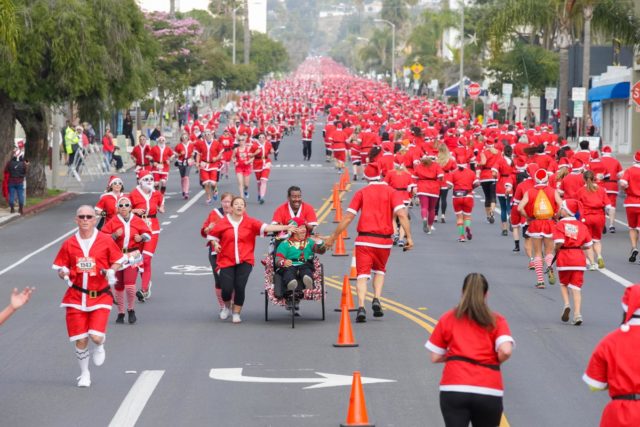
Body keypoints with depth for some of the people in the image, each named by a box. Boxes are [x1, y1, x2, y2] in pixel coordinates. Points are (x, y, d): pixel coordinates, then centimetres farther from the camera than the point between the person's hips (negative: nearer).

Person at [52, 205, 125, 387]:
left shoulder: (105, 241, -3)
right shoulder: (69, 244, 2)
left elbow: (118, 260, 8)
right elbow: (60, 267, 10)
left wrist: (111, 272, -12)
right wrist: (64, 274, -12)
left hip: (100, 296, -1)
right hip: (76, 296, 1)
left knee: (96, 336, -14)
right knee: (80, 340, 0)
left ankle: (99, 347, 25)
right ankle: (84, 374, 22)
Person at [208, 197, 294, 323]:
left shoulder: (250, 222, -1)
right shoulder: (222, 223, -1)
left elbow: (266, 227, -12)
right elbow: (211, 235, 13)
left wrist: (285, 227, -23)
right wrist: (215, 244, -7)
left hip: (245, 261, 0)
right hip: (226, 261, 0)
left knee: (240, 287, -9)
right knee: (227, 288, -7)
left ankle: (236, 313, 13)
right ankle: (227, 307, 27)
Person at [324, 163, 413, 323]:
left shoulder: (361, 193, 5)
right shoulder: (392, 192, 4)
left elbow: (348, 218, 1)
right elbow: (402, 214, -11)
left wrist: (332, 237, 7)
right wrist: (409, 237, -12)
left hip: (364, 239, -1)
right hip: (384, 240, 1)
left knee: (363, 274, -1)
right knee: (379, 270, 23)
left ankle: (361, 307, -20)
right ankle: (376, 300, 4)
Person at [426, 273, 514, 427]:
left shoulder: (448, 319, 10)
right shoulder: (496, 320, 7)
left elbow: (435, 358, 8)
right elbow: (506, 351, -10)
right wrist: (493, 361, 11)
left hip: (453, 390, 0)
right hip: (489, 391, 0)